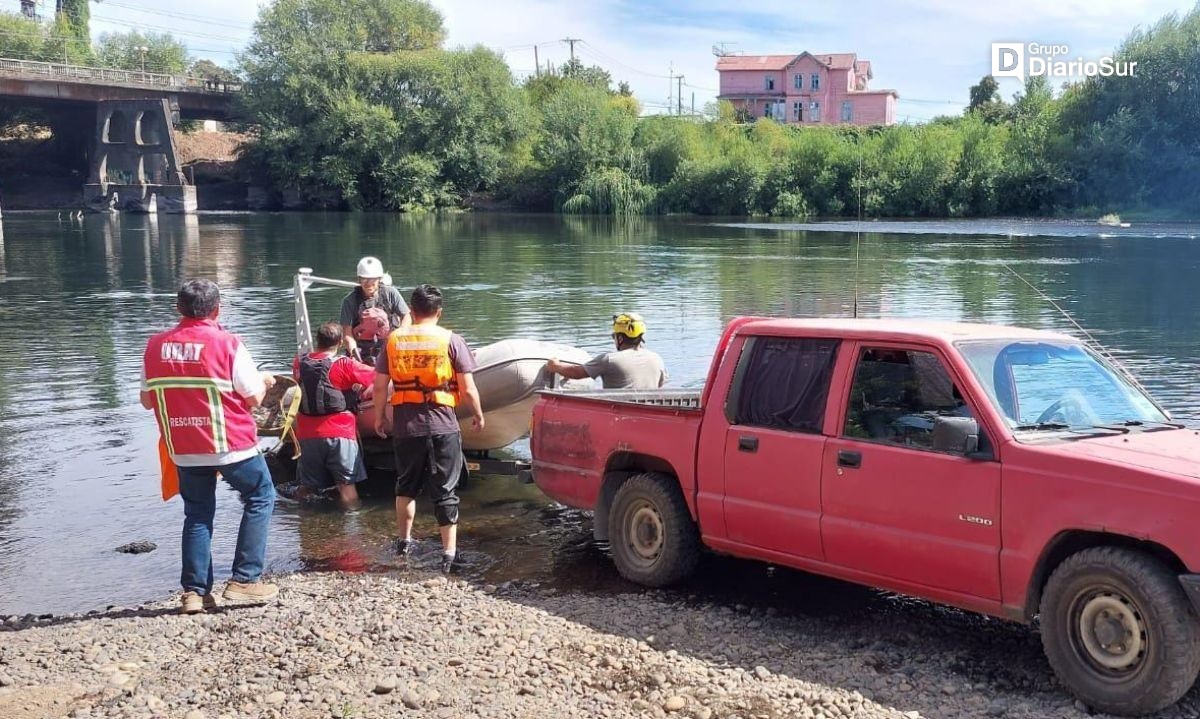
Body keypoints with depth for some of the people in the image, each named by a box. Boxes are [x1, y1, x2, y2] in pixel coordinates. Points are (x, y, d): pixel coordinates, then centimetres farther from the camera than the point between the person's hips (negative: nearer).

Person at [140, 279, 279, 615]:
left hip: (183, 449, 4)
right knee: (260, 497, 13)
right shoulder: (227, 343, -12)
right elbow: (254, 397, -8)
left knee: (198, 514, 16)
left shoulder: (155, 345, 0)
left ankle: (194, 590, 11)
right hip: (231, 443, -4)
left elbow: (147, 400, 7)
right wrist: (264, 382, 13)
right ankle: (245, 578, 7)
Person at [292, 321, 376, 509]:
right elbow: (377, 376, -10)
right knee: (346, 484, 1)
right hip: (339, 433, -4)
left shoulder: (299, 364, 1)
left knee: (308, 487, 14)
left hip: (307, 435, 5)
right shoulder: (344, 365, -14)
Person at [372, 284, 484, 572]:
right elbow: (468, 389, -6)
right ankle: (449, 554, 4)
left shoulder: (394, 340, 1)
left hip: (405, 426, 3)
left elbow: (380, 386, 3)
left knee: (406, 484, 23)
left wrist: (379, 416, 17)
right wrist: (478, 415, 11)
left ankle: (404, 541, 33)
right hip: (443, 426, -3)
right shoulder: (451, 340, -6)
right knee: (445, 491, 5)